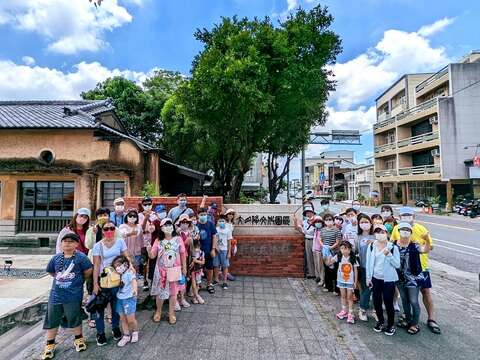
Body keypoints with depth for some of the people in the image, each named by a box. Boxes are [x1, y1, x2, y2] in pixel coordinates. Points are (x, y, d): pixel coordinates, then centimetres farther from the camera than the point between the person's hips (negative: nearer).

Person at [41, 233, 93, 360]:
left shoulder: (81, 257, -15)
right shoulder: (56, 258, 2)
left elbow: (88, 270, -10)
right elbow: (50, 272, 18)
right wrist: (60, 279, 8)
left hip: (73, 295, -4)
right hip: (56, 294, 4)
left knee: (74, 318, 10)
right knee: (52, 319, 14)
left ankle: (79, 339, 33)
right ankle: (50, 344, 34)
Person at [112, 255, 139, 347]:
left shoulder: (129, 272, -18)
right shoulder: (120, 275, 4)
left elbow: (134, 281, -35)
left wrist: (135, 289, -51)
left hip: (129, 298, -7)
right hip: (119, 298, 7)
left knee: (131, 319, 1)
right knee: (122, 319, 15)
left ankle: (135, 332, 28)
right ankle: (126, 336, 31)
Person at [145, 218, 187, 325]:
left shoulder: (178, 239, -6)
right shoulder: (158, 241, -4)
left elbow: (183, 254, 0)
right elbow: (152, 256, -3)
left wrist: (184, 268, 3)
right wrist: (149, 250, -25)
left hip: (174, 270, 0)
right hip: (161, 271, 1)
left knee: (173, 292, 9)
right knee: (160, 292, 12)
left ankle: (171, 313, 29)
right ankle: (158, 311, 38)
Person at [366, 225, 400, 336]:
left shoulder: (393, 247, -9)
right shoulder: (371, 246, -2)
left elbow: (397, 265, -9)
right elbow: (368, 263, 3)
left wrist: (388, 254, -23)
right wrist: (368, 278, 4)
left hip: (388, 279, -3)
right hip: (375, 278, 3)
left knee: (388, 303, 5)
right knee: (376, 302, 11)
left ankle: (391, 325, 28)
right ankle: (380, 321, 35)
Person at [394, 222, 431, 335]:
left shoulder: (414, 246, -15)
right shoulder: (394, 245, -6)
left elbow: (425, 250, -34)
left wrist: (427, 241, -51)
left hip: (413, 278, -3)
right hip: (400, 278, 3)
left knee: (413, 302, 6)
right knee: (404, 300, 20)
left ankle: (415, 324, 27)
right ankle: (407, 319, 40)